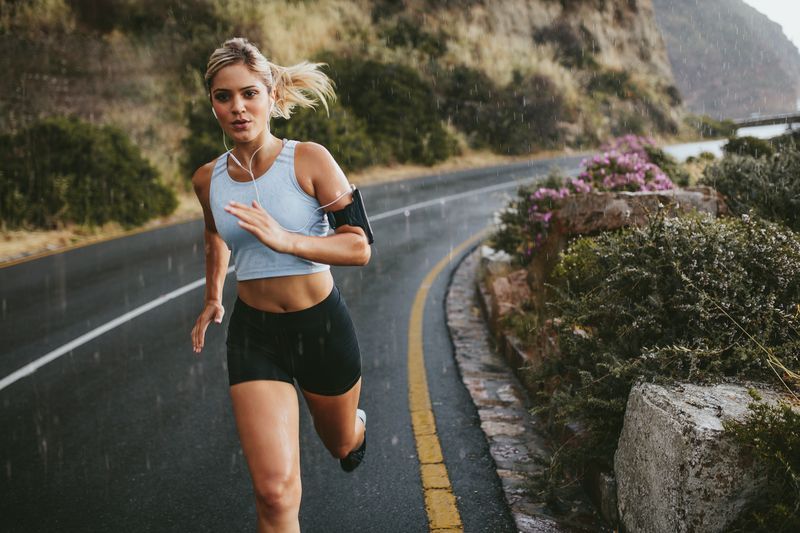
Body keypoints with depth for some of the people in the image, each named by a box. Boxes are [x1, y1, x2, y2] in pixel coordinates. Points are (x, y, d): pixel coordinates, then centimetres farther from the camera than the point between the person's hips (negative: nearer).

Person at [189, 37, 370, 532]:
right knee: (275, 490, -14)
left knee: (342, 443, 26)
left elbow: (360, 247, -17)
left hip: (323, 325, -1)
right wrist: (213, 298, 25)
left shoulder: (309, 160, -14)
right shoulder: (207, 179, -2)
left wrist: (285, 239, -30)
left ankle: (357, 425, 65)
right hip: (253, 334, 1)